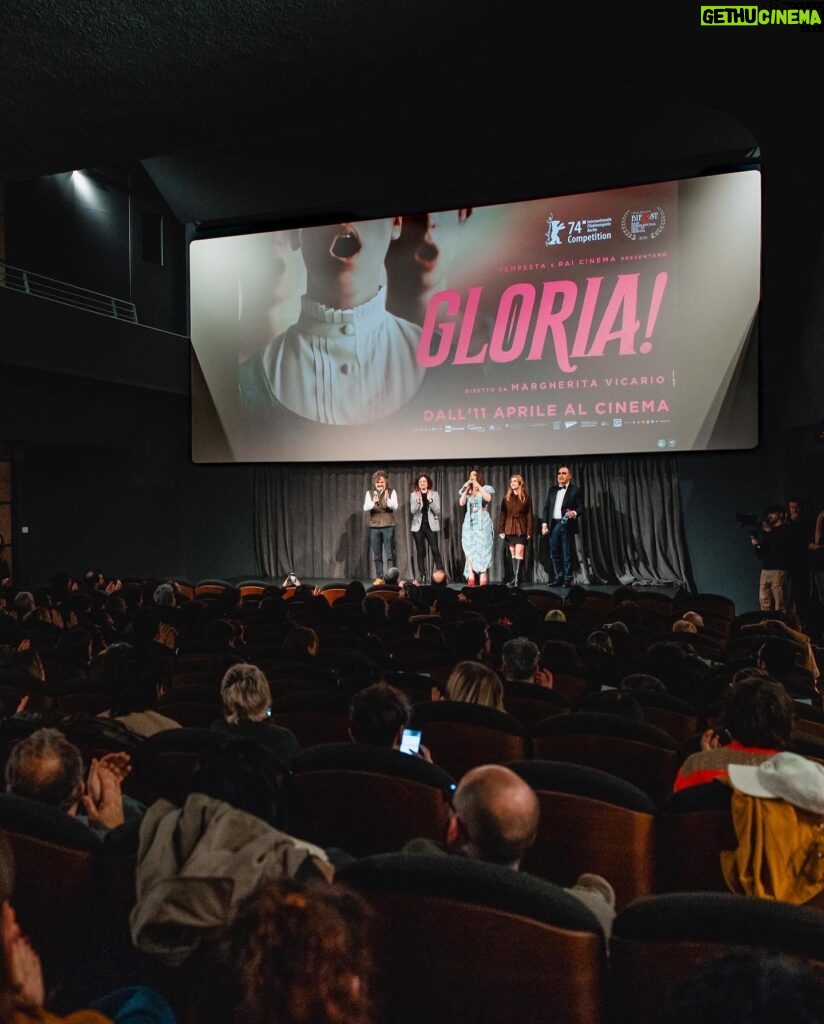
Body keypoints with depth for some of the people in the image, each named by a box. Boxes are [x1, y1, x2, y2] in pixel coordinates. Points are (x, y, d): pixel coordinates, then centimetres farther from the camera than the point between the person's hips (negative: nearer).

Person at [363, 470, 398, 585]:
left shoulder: (392, 492, 1)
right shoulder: (369, 493, 6)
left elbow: (394, 506, -12)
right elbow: (365, 508, -7)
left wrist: (387, 499, -32)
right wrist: (373, 502, -27)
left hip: (388, 526, -2)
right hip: (374, 527, 2)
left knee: (390, 554, -3)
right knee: (377, 555, 6)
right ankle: (379, 577, 13)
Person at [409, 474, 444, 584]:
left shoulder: (435, 494, 4)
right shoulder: (413, 495, 6)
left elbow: (437, 511, -3)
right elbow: (413, 511, -4)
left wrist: (430, 500, -18)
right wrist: (418, 501, -20)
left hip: (431, 525, -1)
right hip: (418, 526, 1)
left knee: (435, 550, -9)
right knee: (420, 552, 1)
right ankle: (422, 577, 6)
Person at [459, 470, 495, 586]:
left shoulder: (485, 489, 4)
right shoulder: (467, 491, 16)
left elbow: (488, 499, -17)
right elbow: (461, 503, 1)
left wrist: (478, 485, -15)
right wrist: (466, 489, -3)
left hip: (482, 522, -4)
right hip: (469, 522, 4)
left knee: (482, 549, -8)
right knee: (469, 549, -6)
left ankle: (484, 577, -10)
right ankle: (470, 575, -8)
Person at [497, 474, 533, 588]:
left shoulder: (526, 498, 1)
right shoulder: (506, 498, 8)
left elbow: (529, 515, 0)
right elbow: (502, 515, 6)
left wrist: (529, 532, -6)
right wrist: (501, 530, -1)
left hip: (521, 529, -3)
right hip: (509, 529, 3)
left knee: (519, 552, -11)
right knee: (513, 553, 7)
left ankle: (517, 578, -14)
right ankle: (515, 577, 11)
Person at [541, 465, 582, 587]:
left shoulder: (575, 490, 2)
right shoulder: (552, 489, 16)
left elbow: (580, 507, -3)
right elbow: (546, 507, 14)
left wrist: (574, 513, -25)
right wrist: (544, 523, 5)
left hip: (566, 525, -5)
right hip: (553, 525, 5)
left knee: (567, 554, -2)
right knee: (554, 553, 6)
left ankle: (567, 579, 5)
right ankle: (558, 578, 16)